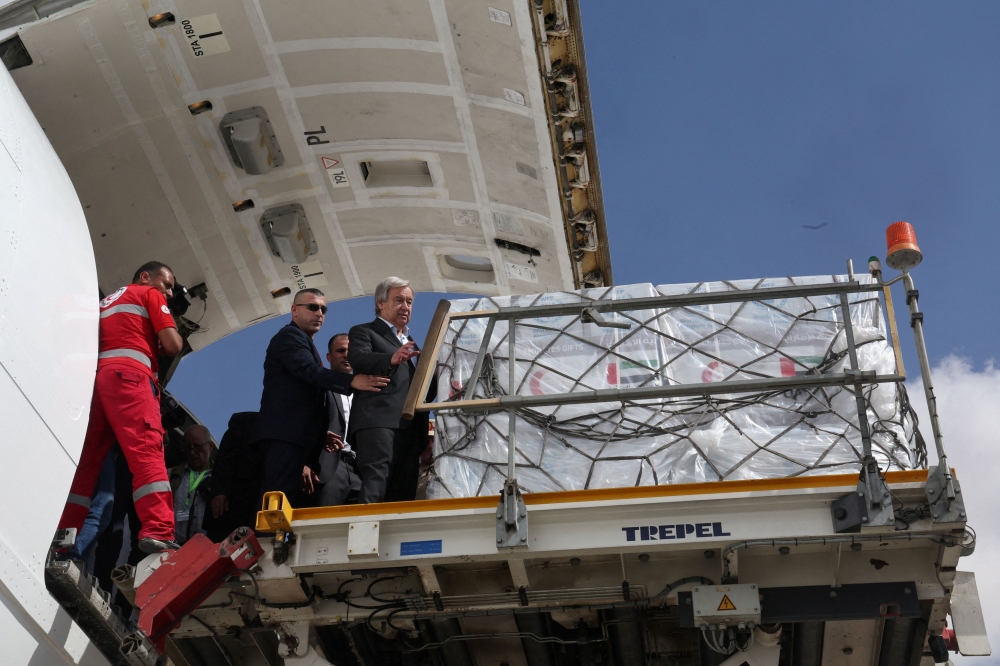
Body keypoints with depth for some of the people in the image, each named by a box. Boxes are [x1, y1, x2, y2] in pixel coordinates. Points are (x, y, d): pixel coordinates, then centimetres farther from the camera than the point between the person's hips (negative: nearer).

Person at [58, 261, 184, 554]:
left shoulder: (106, 302, 36)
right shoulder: (150, 295, 15)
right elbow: (173, 345, 4)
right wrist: (156, 346, 25)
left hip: (92, 378, 7)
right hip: (127, 375, -7)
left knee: (85, 461, 4)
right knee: (146, 450, -19)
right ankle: (157, 532, -35)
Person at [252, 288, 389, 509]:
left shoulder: (304, 342, 28)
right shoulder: (290, 336, -4)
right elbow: (310, 371, -21)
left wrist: (322, 434, 16)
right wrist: (352, 381, -33)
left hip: (296, 435, 10)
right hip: (286, 433, -10)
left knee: (286, 497, 4)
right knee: (280, 496, -18)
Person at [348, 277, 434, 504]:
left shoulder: (410, 342, 32)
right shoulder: (364, 332, 10)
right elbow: (359, 359, -13)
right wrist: (392, 359, -32)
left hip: (411, 426, 7)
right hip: (378, 421, -7)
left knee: (404, 494, 0)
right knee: (375, 484, -23)